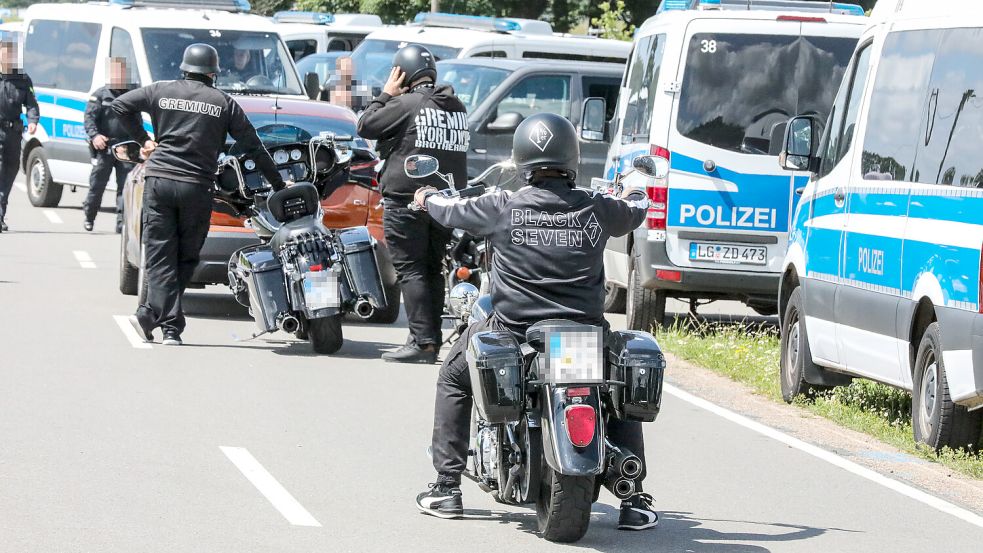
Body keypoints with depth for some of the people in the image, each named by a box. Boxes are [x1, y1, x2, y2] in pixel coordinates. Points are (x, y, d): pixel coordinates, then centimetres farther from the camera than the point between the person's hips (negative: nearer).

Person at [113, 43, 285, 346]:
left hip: (159, 181, 1)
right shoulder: (224, 102, 6)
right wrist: (279, 185, 16)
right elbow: (253, 146, 8)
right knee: (186, 258, 9)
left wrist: (143, 139, 18)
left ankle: (170, 324, -11)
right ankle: (152, 311, -3)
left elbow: (120, 104, 8)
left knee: (161, 256, 2)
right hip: (196, 186, -1)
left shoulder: (163, 91, 7)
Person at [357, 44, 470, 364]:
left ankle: (423, 341, -15)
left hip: (407, 200, -7)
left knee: (411, 270, -7)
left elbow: (365, 127, -4)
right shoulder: (458, 108, 12)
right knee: (433, 270, 13)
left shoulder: (406, 103, -11)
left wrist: (386, 94, 4)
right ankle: (432, 340, 13)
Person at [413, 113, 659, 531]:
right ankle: (634, 502, 18)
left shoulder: (503, 208, -8)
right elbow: (634, 213, 19)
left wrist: (427, 197, 36)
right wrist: (635, 197, 46)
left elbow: (452, 211, 11)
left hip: (513, 333, -1)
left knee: (453, 380, 26)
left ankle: (446, 489, 23)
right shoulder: (596, 209, -4)